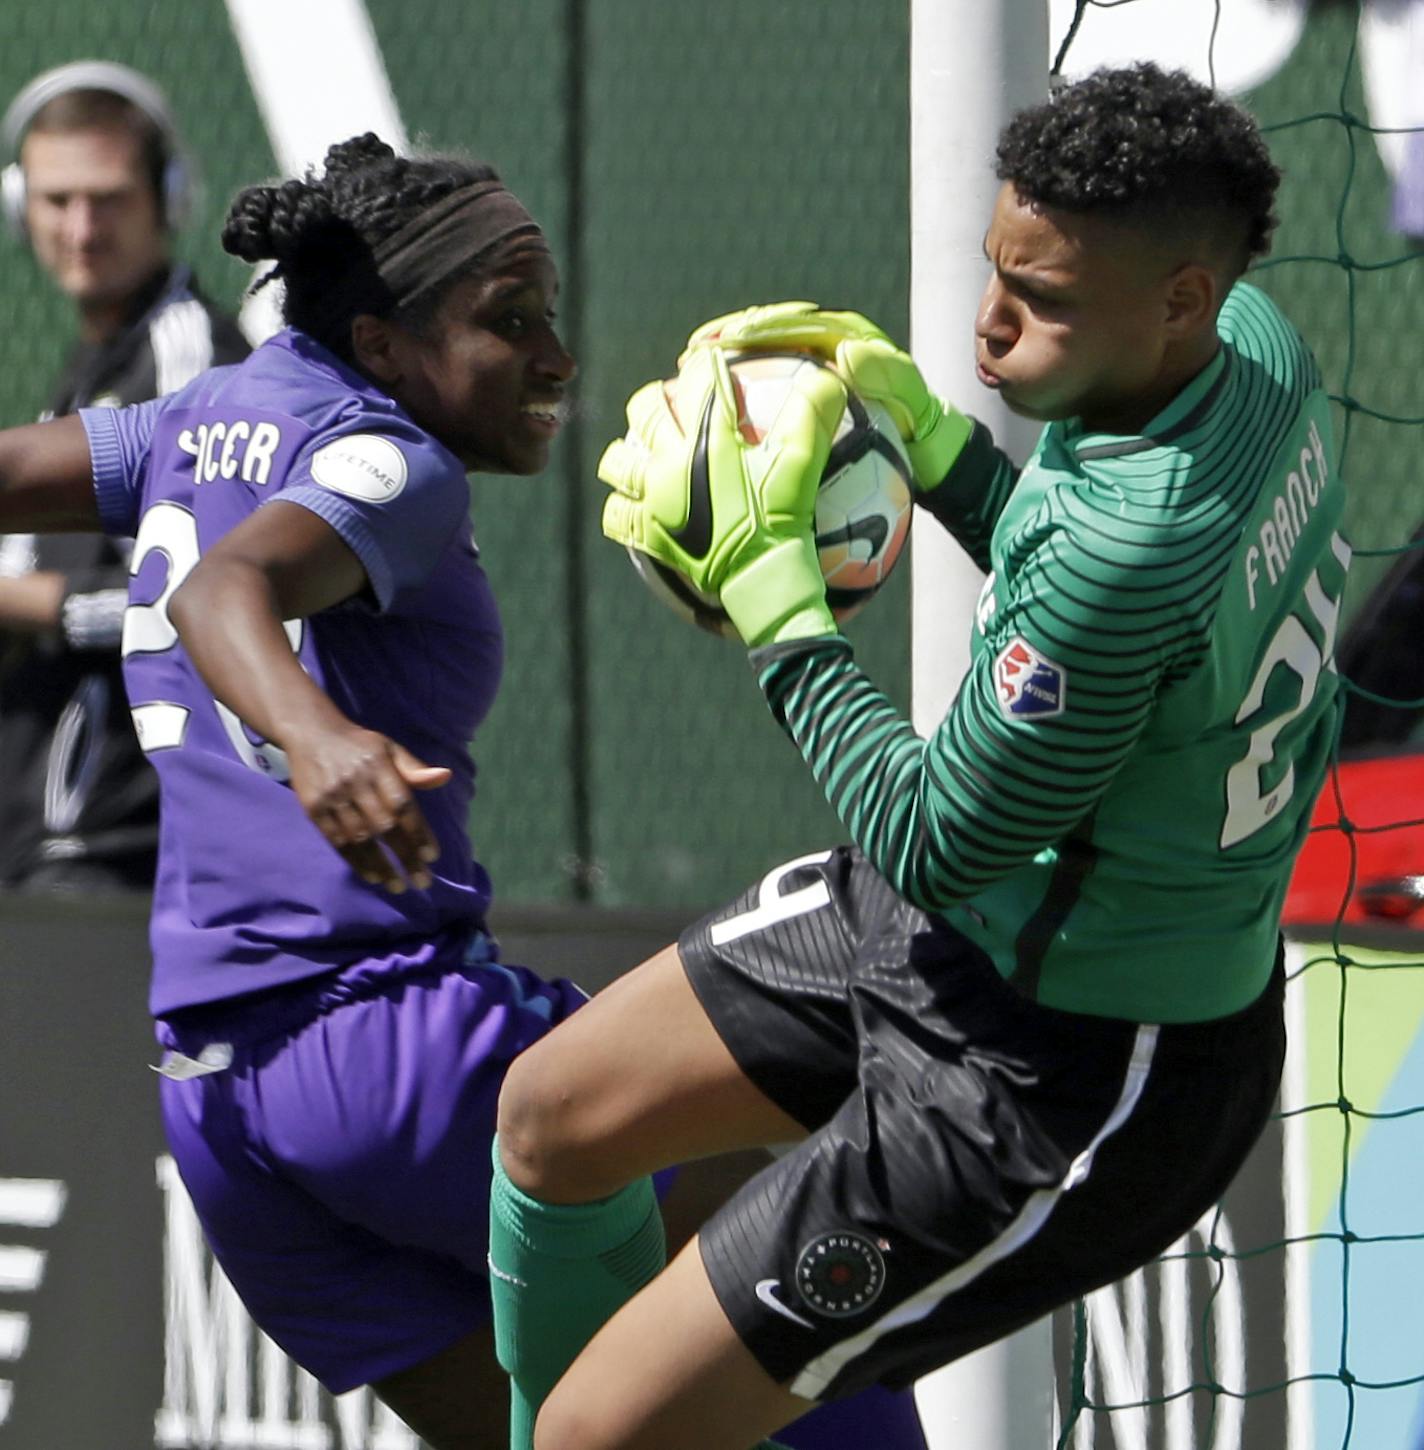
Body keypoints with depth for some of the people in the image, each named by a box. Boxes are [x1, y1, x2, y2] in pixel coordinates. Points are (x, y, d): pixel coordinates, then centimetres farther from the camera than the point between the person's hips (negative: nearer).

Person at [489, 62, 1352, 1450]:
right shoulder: (1254, 343, -9)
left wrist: (766, 582, -19)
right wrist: (929, 437, -1)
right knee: (554, 1114, 23)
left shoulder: (1139, 541, -37)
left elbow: (937, 848, -25)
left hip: (1064, 1085, -10)